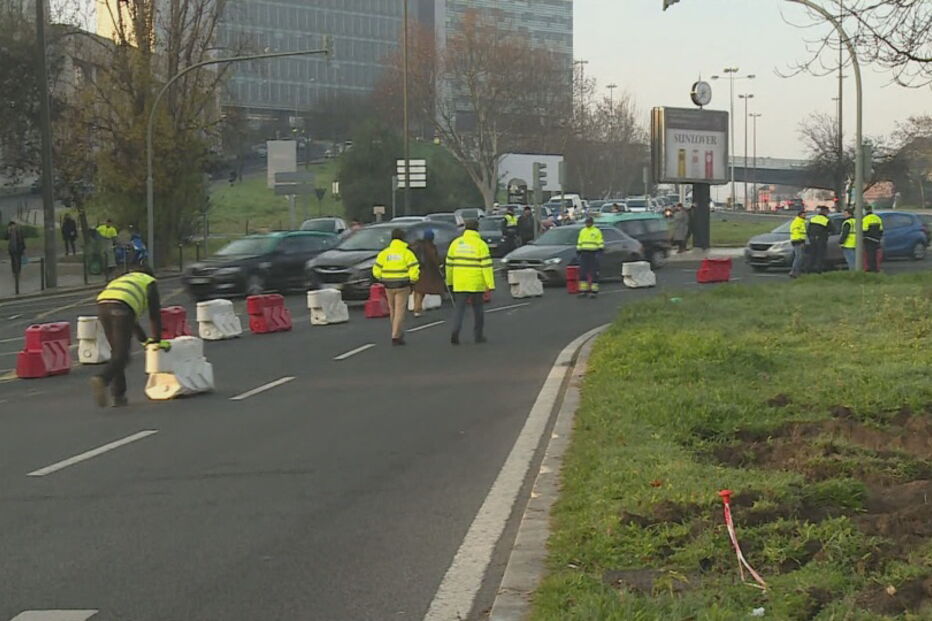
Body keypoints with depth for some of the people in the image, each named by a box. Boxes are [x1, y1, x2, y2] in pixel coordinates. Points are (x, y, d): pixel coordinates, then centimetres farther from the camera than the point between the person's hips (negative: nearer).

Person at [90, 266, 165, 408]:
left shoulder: (123, 280, 43)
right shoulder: (150, 282, 27)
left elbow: (131, 317, 47)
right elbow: (155, 314, 22)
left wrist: (144, 339, 52)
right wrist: (157, 340, 30)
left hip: (102, 304, 6)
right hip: (121, 307, -6)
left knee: (116, 351, 17)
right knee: (121, 354, -6)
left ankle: (119, 397, 12)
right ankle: (102, 380, -33)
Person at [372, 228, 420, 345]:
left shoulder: (384, 253, 2)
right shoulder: (407, 253, -7)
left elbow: (376, 271, 1)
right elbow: (414, 270, -13)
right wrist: (412, 281, 6)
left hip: (389, 286, 4)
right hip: (402, 286, -4)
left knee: (393, 310, 18)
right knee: (400, 311, -2)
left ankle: (399, 333, 31)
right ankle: (396, 337, -9)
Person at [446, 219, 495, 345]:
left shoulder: (456, 243, 5)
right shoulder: (481, 244, -6)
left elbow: (449, 263, 10)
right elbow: (486, 265, -11)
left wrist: (449, 281, 20)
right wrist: (490, 285, -10)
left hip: (459, 283, 2)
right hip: (476, 283, -2)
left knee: (460, 308, 4)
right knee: (478, 308, 13)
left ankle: (456, 331, -19)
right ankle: (479, 335, 19)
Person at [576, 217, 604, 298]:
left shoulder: (597, 231, 2)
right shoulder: (582, 231, 16)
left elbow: (601, 243, -2)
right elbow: (579, 242, 20)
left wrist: (600, 251, -11)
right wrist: (578, 251, 14)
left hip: (593, 254, -4)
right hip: (584, 254, 4)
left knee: (594, 273, -4)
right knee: (582, 273, -1)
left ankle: (594, 291, 0)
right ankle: (583, 291, 3)